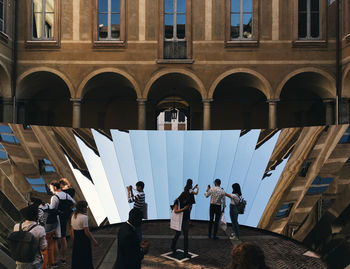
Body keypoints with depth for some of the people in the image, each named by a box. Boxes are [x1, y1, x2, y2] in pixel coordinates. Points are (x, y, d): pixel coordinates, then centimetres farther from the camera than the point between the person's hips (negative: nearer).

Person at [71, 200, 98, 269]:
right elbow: (87, 232, -18)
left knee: (76, 259, 17)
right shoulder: (84, 217, -19)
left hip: (76, 241, 7)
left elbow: (72, 230, 10)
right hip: (84, 241, -7)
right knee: (85, 261, 6)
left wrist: (74, 241, 20)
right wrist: (94, 241, -9)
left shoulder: (73, 216, 4)